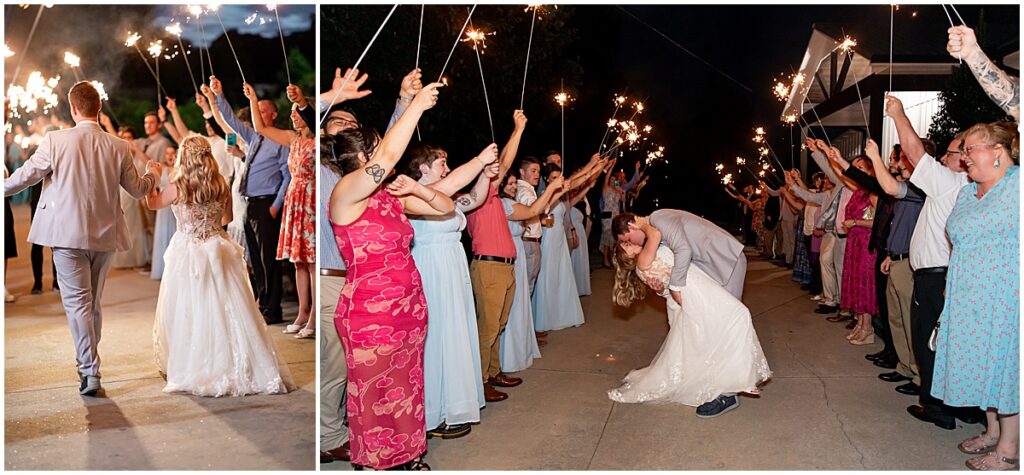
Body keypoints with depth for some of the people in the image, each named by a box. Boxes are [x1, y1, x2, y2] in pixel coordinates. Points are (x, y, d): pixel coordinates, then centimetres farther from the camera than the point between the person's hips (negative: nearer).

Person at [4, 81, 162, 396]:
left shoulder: (55, 141, -10)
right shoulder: (119, 147, -2)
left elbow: (25, 175, 0)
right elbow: (138, 189, 8)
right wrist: (153, 173, 29)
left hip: (68, 234, -3)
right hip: (105, 235, 4)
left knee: (77, 302, 0)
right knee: (93, 302, 18)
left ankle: (90, 371, -6)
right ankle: (88, 362, 31)